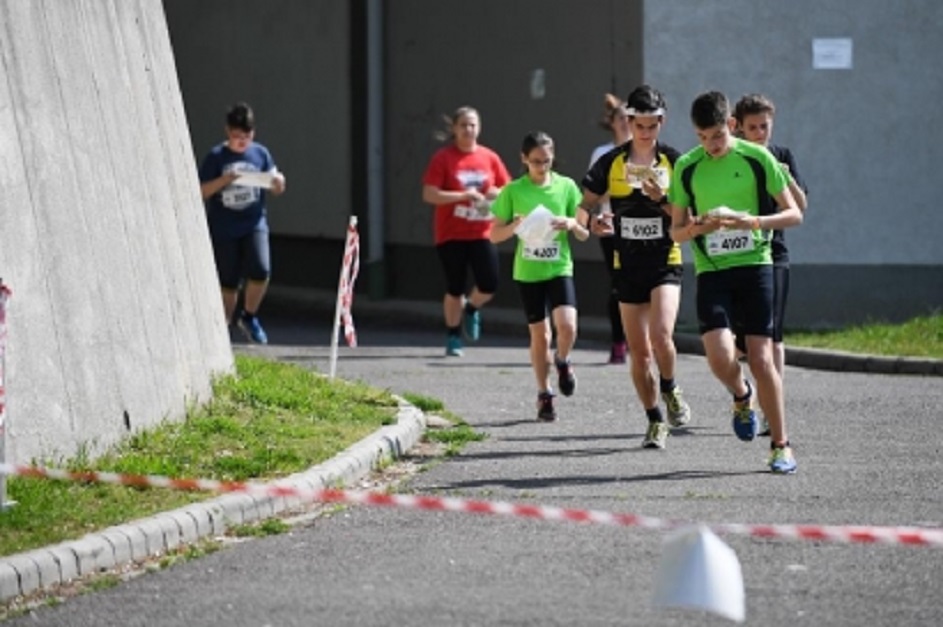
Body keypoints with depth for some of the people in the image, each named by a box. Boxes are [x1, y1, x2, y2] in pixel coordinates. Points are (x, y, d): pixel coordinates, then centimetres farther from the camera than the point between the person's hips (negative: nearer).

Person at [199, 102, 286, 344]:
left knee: (261, 271, -18)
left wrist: (278, 182, -12)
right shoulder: (216, 157, -2)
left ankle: (249, 317, 6)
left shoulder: (260, 154, 5)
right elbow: (200, 192, -5)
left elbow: (277, 189, 12)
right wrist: (223, 181, -20)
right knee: (228, 284, 2)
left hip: (254, 224, 1)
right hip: (223, 230, -1)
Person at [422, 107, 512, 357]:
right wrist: (463, 195, -20)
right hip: (451, 234, -3)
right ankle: (453, 338, 18)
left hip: (482, 233, 3)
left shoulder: (489, 158, 6)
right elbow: (429, 194, -12)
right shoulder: (443, 158, -5)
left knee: (489, 285, -8)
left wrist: (498, 194, -10)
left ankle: (471, 309, 26)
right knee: (455, 289, 1)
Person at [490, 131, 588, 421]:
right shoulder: (513, 191, -1)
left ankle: (562, 362, 14)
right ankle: (544, 395, 20)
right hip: (528, 271, 0)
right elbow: (495, 235, 2)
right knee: (539, 334, 5)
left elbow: (585, 235, 6)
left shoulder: (566, 187, 1)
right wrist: (516, 225, -17)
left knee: (567, 326, -19)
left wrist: (572, 224, -16)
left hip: (559, 269, 0)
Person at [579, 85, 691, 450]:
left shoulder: (673, 162, -1)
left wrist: (662, 199, -20)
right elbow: (586, 205, 8)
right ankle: (656, 422, 18)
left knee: (660, 335, -23)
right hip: (627, 265, 2)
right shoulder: (611, 163, 2)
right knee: (638, 350, 4)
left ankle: (670, 389, 6)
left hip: (665, 261, -2)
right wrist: (591, 223, -14)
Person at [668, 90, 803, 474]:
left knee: (761, 358, -6)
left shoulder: (757, 158, -2)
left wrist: (752, 221, -16)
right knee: (720, 358, -16)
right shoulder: (687, 167, 3)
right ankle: (742, 397, 19)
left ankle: (781, 445, 7)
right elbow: (676, 231, 10)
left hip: (754, 265, -1)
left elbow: (794, 214, 1)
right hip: (711, 271, 1)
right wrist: (698, 227, -13)